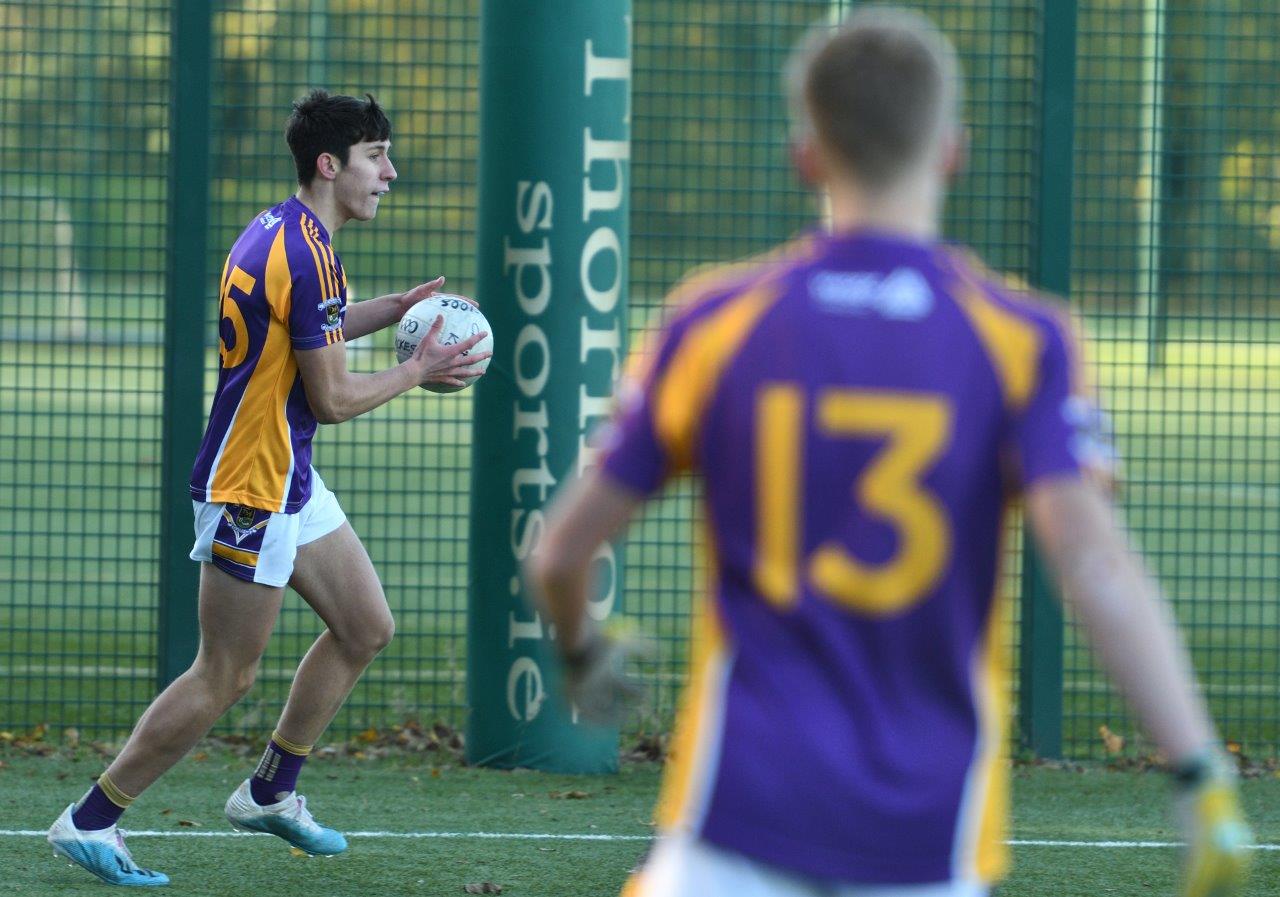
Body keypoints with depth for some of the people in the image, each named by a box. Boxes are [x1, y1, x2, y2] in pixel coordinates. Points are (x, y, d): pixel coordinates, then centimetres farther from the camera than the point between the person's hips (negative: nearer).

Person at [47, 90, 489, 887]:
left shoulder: (284, 234, 9)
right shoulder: (304, 255, -22)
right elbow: (331, 398, -19)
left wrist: (393, 310, 19)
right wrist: (420, 371, -6)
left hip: (289, 479, 11)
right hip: (250, 491, -11)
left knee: (367, 628, 16)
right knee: (225, 678, -4)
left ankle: (271, 792, 25)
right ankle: (91, 821, 3)